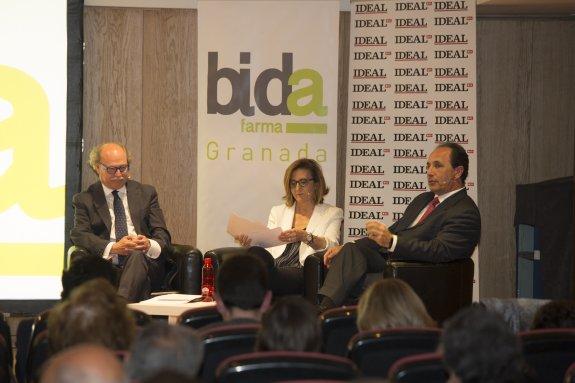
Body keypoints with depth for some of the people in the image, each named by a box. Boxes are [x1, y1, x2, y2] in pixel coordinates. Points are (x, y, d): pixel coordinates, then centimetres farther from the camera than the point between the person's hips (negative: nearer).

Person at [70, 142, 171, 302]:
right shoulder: (84, 199, 15)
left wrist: (149, 245, -15)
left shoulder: (146, 193, 20)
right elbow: (79, 235, 0)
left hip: (143, 262, 1)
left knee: (137, 255, -36)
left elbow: (162, 234, 12)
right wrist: (113, 247, -19)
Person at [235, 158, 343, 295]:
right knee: (258, 254, -37)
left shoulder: (332, 213, 19)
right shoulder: (278, 211, 30)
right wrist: (249, 242, -6)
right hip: (274, 266, 3)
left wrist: (305, 237, -21)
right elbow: (267, 245, 18)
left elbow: (330, 245, 0)